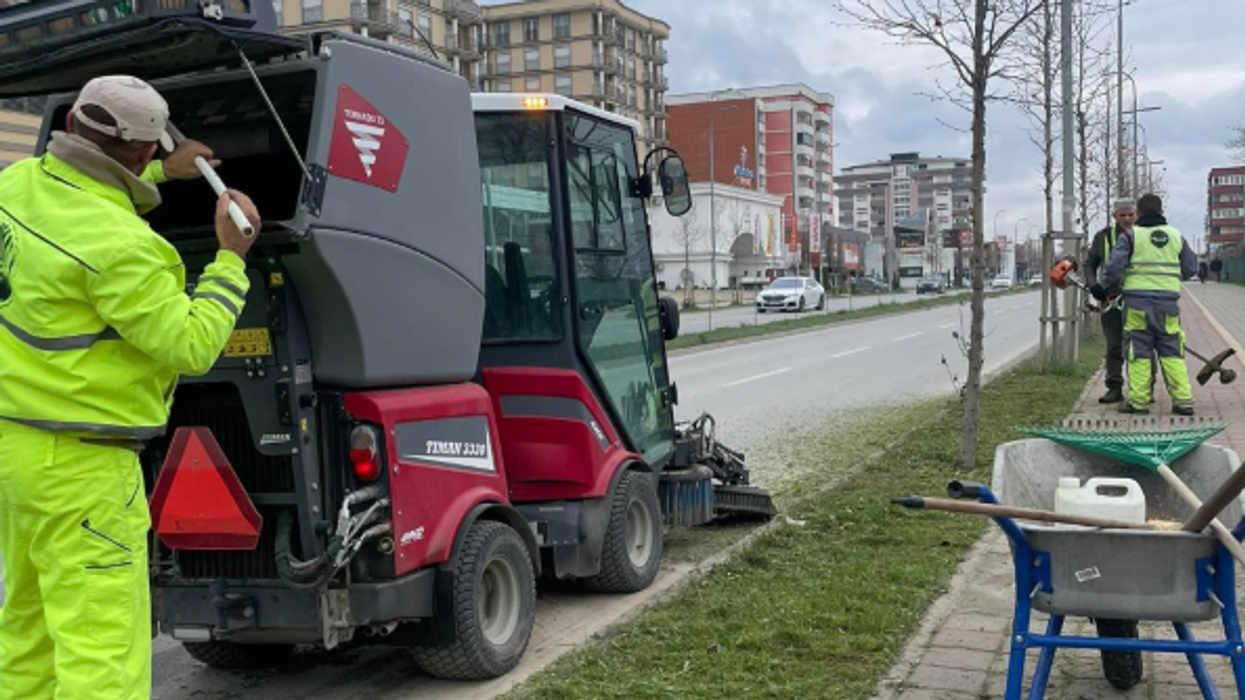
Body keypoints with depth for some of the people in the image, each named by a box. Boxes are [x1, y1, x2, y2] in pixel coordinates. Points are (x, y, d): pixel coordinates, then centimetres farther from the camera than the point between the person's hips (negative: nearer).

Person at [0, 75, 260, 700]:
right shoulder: (120, 244, -23)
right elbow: (190, 346, -18)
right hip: (77, 462, -10)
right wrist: (231, 256, -10)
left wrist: (162, 173, 30)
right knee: (100, 644, -6)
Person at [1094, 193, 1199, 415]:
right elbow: (1191, 268, 16)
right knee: (1171, 351, 8)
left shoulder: (1131, 236, -1)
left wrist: (1103, 288, 6)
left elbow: (1115, 266, -8)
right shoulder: (1177, 236, 12)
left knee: (1139, 351, 1)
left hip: (1137, 300, -3)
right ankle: (1183, 400, 4)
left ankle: (1138, 401, 1)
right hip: (1168, 301, 3)